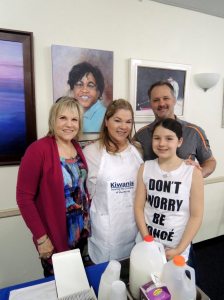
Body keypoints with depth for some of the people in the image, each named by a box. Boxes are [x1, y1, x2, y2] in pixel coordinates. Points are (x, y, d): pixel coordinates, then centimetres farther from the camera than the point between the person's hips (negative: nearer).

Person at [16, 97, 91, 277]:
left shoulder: (77, 147, 1)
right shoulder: (38, 150, -20)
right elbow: (24, 197, -18)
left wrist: (87, 220, 5)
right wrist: (41, 237, -16)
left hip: (81, 232, 6)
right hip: (54, 238, -6)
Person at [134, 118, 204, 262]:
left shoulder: (193, 172, -14)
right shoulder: (145, 168, -7)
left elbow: (196, 216, -10)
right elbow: (139, 207, -4)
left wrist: (179, 250, -11)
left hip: (177, 249, -2)